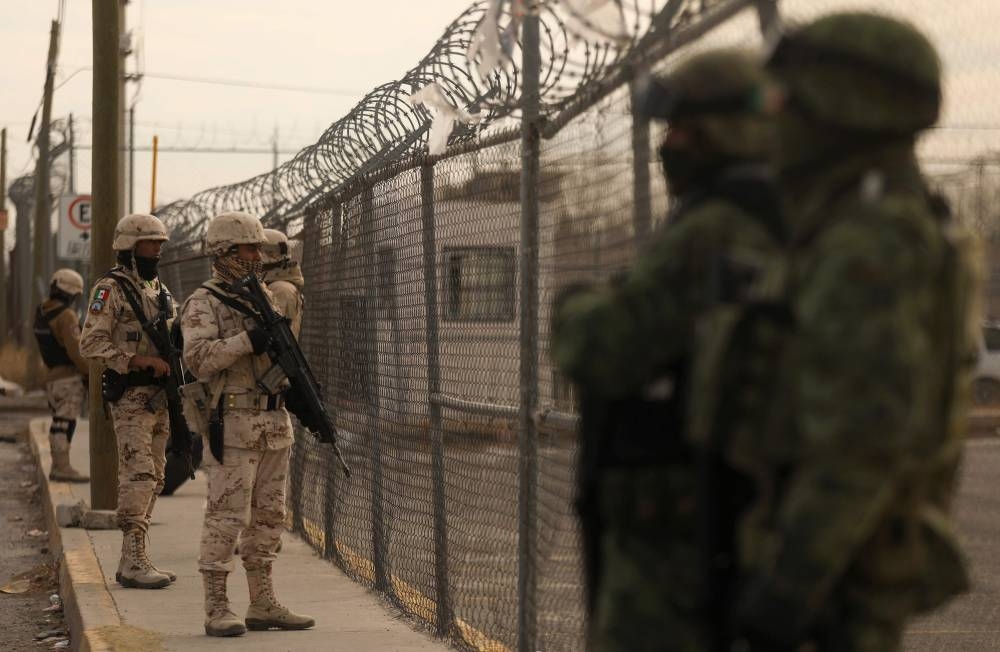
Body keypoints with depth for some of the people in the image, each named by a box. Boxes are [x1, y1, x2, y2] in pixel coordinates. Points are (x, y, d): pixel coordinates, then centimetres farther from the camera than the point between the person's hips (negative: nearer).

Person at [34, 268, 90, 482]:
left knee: (60, 423, 13)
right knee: (66, 423, -10)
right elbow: (75, 353, -22)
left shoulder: (41, 311, 9)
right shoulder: (66, 316, -18)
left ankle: (58, 467, 16)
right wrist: (94, 374, -14)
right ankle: (63, 468, -12)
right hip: (69, 378, -9)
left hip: (52, 377, 9)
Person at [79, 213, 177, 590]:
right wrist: (140, 360, -22)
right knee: (139, 477, -14)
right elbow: (91, 344, -16)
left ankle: (134, 561, 14)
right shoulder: (111, 289, -8)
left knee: (152, 480, 9)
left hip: (159, 398, 8)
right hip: (130, 398, -8)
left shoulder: (159, 290, 17)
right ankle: (133, 562, -14)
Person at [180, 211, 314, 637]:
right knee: (226, 518, -6)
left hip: (274, 426, 8)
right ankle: (217, 610, -2)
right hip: (233, 427, -8)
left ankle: (263, 605, 18)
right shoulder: (204, 304, -7)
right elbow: (197, 358, -21)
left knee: (268, 518, 11)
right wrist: (247, 341, -26)